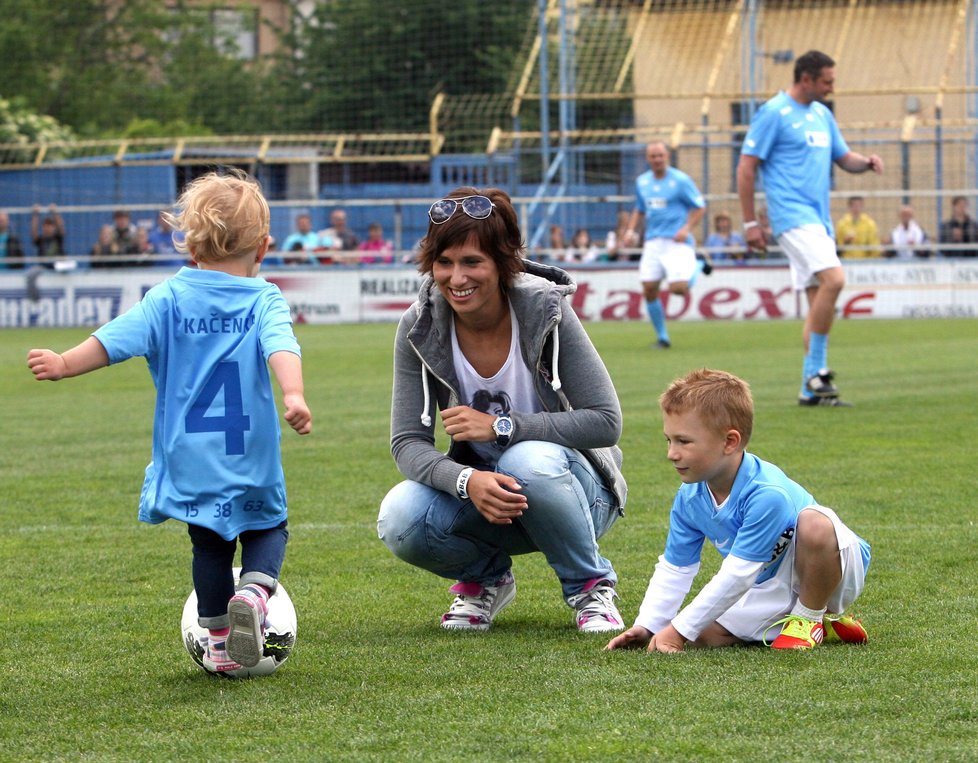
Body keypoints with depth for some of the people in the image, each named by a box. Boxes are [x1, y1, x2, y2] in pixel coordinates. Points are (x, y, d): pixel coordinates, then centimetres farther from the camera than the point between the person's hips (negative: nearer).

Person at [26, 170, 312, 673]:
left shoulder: (169, 299, 0)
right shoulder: (265, 300, -3)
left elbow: (117, 337, -12)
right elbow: (280, 347, -22)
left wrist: (63, 365, -13)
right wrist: (293, 395, -36)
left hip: (190, 458, 1)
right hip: (251, 460, -1)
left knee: (209, 544, 19)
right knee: (267, 527, 19)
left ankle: (219, 643, 19)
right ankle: (255, 589, -12)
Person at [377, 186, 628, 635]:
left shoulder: (544, 310, -19)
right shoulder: (420, 328, -12)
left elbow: (605, 421, -20)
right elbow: (408, 442, -14)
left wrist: (501, 427, -27)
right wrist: (468, 482, -35)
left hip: (573, 488, -2)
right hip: (481, 488, 3)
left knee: (530, 461, -37)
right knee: (400, 520, -27)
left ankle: (591, 585, -10)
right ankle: (485, 578, 6)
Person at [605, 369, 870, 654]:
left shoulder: (766, 494, -33)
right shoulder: (690, 498, -6)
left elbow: (736, 575, -31)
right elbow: (674, 569, 3)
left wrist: (679, 631, -28)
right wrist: (646, 626, -12)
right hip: (773, 587, 7)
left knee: (813, 523, -39)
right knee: (705, 634, -11)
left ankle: (812, 620, -12)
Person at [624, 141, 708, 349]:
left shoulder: (680, 180, -6)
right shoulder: (642, 182, 12)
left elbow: (700, 207, -2)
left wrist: (687, 228, -15)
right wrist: (631, 230, 9)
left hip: (677, 241, -5)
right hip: (653, 242, 5)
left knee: (678, 288, -18)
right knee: (649, 289, -5)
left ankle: (695, 269, 18)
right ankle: (662, 337, 10)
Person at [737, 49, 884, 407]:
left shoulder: (822, 115, 17)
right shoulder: (773, 113, -7)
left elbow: (844, 158, 25)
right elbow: (745, 168, -7)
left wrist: (866, 162, 1)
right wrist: (750, 223, -10)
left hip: (818, 220, 9)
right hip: (793, 215, -9)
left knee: (819, 298, 5)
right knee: (833, 279, -23)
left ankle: (812, 388, 8)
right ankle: (816, 370, -16)